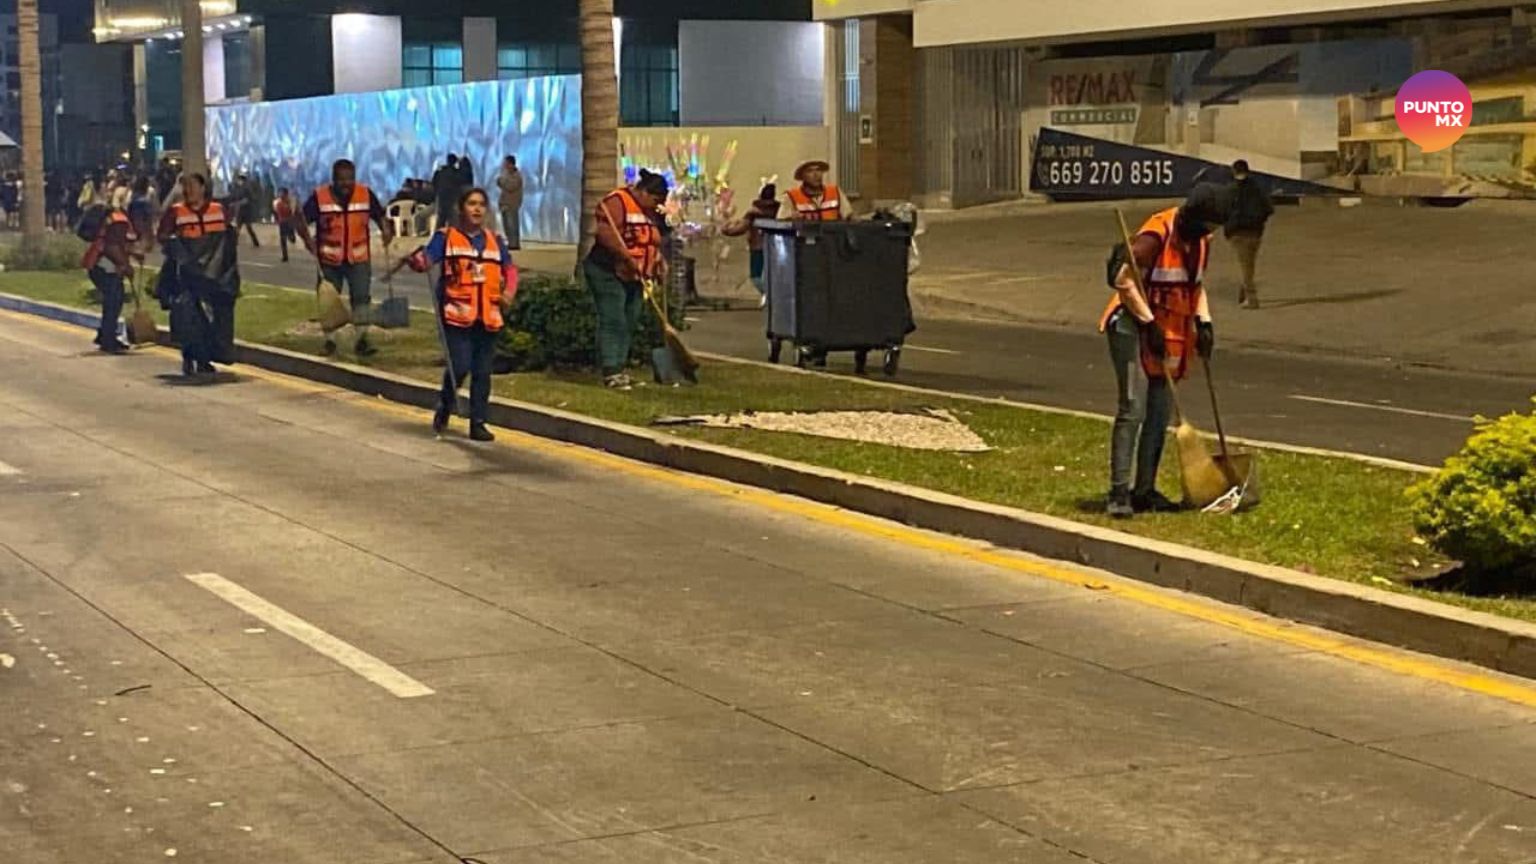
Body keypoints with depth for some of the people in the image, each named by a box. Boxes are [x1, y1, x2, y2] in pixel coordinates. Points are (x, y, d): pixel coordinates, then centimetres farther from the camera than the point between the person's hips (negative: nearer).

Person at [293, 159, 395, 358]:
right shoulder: (319, 197, -11)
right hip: (329, 260, 0)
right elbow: (301, 220, -6)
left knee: (362, 297, -8)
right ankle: (329, 341, 24)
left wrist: (386, 228, -14)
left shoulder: (366, 194, -5)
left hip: (359, 259, 0)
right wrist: (307, 238, -23)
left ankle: (362, 340, -1)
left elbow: (380, 215, 7)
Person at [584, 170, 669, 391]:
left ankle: (619, 369, 14)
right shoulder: (617, 202, -15)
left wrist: (659, 261, 6)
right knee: (613, 322, -12)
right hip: (607, 273, -9)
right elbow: (605, 233, -27)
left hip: (633, 277, 9)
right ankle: (610, 372, -14)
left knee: (628, 324, 8)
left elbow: (652, 242, 23)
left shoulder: (649, 212, 15)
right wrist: (628, 258, -30)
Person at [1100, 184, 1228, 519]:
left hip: (1171, 332, 8)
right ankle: (1119, 493, -13)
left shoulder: (1200, 241, 8)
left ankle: (1145, 490, 14)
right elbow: (1124, 281, -20)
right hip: (1134, 326, -8)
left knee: (1159, 414, 8)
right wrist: (1149, 324, -21)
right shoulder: (1156, 235, -19)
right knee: (1133, 410, -13)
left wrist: (1203, 321, 4)